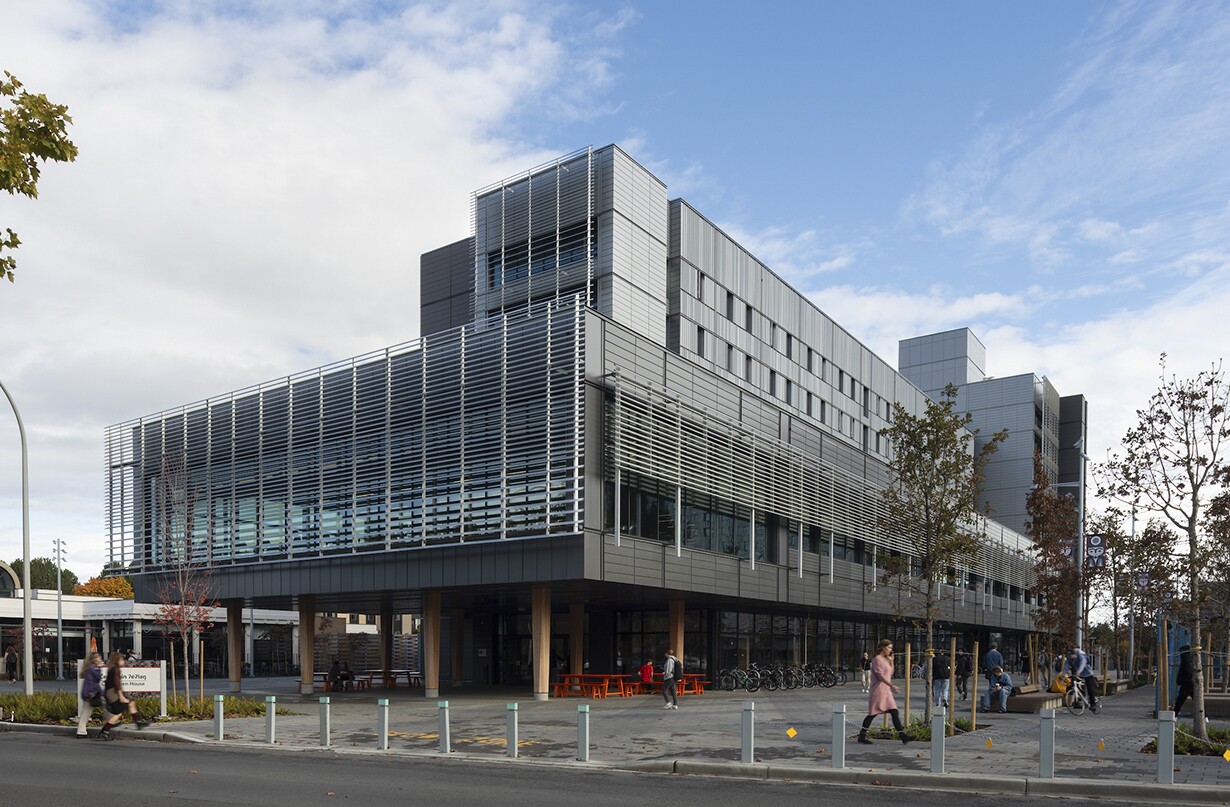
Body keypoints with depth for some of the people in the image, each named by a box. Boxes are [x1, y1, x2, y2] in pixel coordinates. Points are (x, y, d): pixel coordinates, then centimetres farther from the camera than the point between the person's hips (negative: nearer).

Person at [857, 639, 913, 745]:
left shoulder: (885, 659, 16)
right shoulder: (877, 659, -12)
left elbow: (890, 673, 21)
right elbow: (880, 675, -22)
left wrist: (891, 661, 10)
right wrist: (891, 685, -29)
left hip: (886, 691, 9)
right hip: (878, 690, -9)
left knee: (894, 712, 2)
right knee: (873, 713, -3)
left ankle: (903, 736, 1)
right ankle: (862, 736, 6)